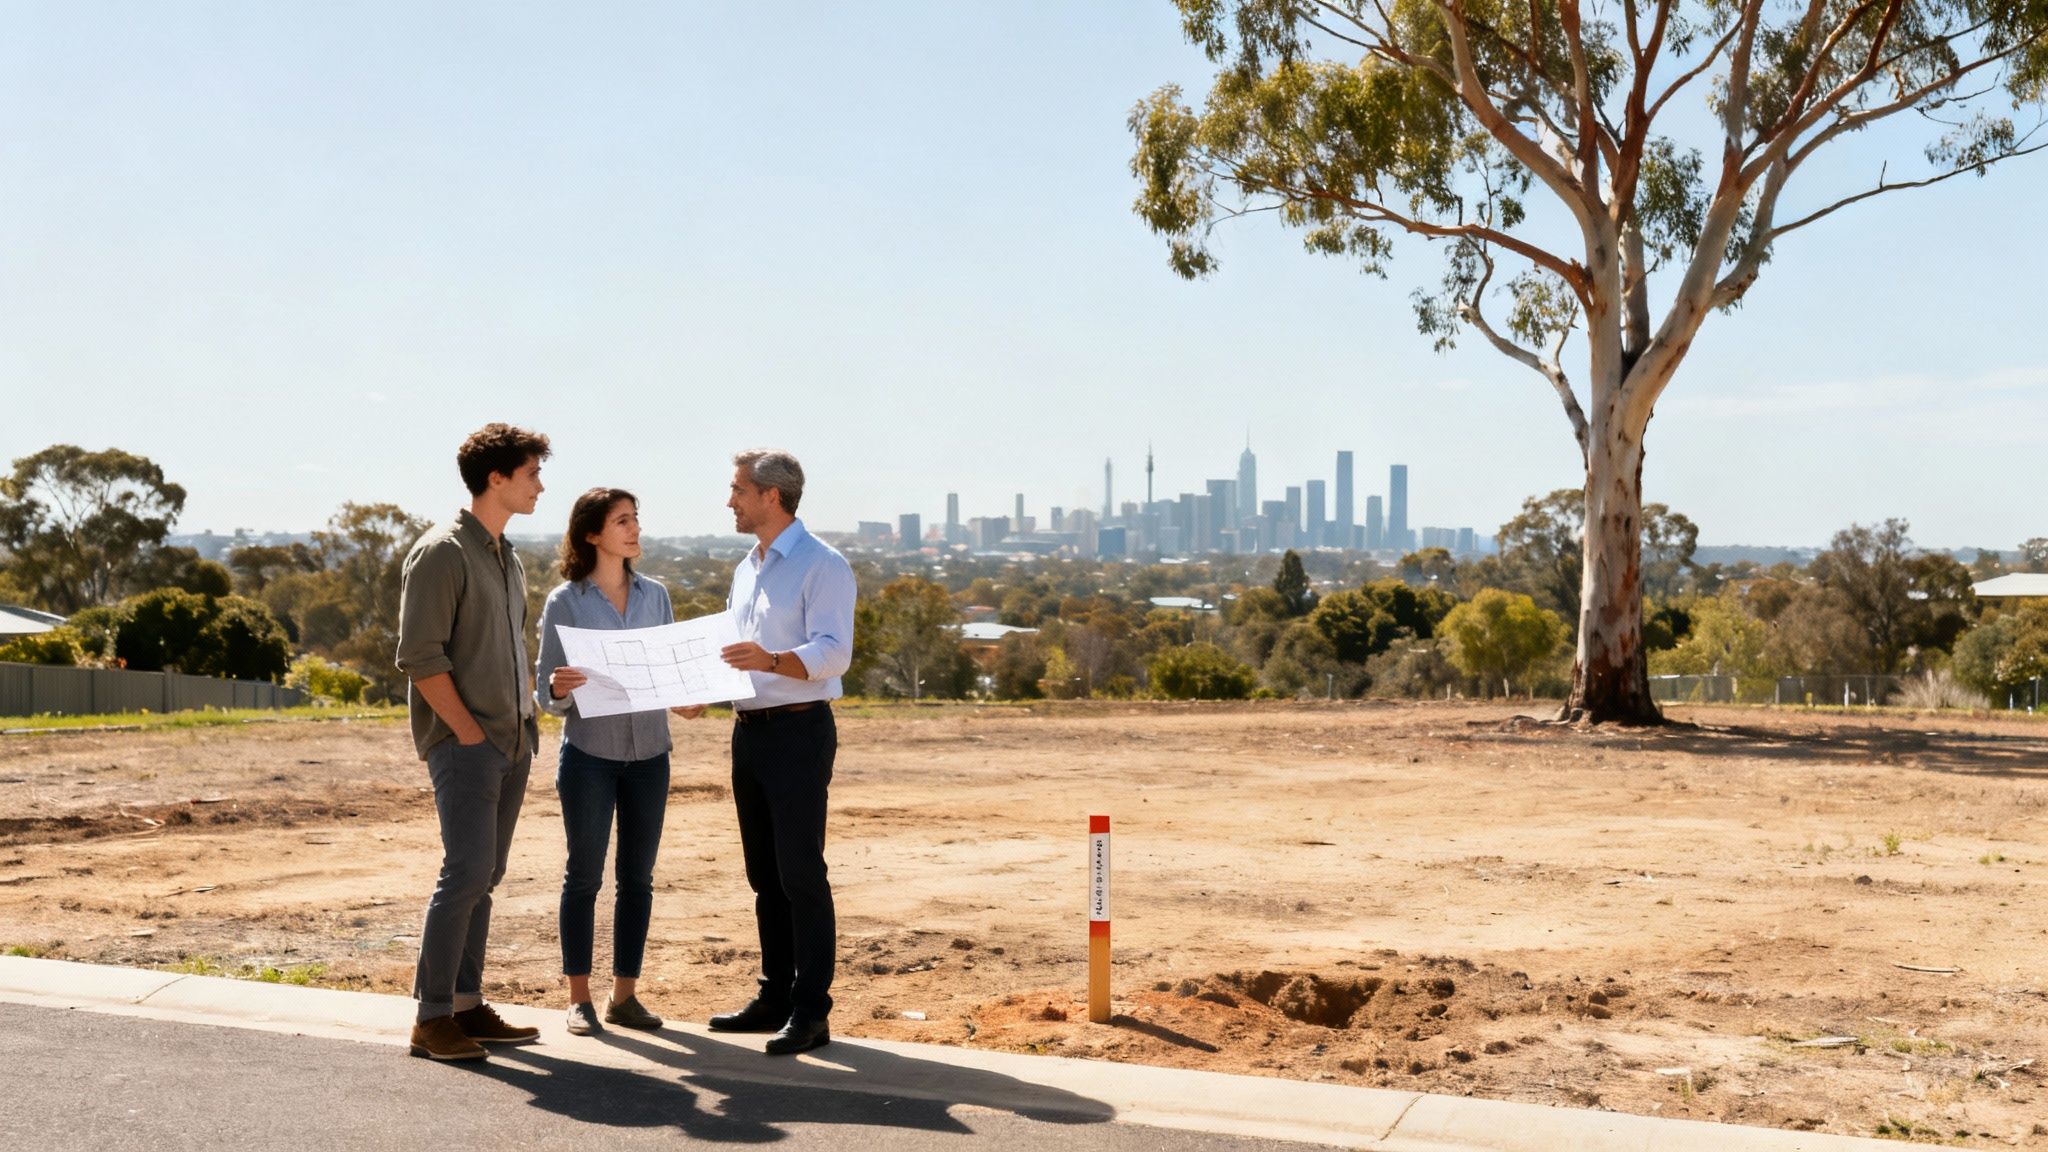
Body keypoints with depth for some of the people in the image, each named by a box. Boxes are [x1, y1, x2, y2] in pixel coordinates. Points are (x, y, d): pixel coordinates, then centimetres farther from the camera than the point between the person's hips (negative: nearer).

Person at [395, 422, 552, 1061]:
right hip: (464, 743, -8)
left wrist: (526, 720, 12)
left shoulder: (508, 558, 17)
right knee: (466, 872, -11)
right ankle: (432, 1018, -4)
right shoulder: (442, 552, -9)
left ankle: (467, 1005, 16)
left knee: (484, 876, 10)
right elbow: (420, 656, -15)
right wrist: (469, 732, -16)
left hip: (511, 743, 8)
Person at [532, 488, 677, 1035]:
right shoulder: (565, 601, -4)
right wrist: (559, 688, -26)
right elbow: (548, 693, -3)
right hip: (589, 754, -4)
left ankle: (624, 994, 17)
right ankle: (579, 997, 13)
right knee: (584, 875, 3)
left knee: (637, 877, 7)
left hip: (648, 754, 4)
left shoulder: (655, 595, 7)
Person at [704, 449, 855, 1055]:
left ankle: (811, 1011, -2)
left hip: (799, 732, -9)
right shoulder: (747, 568, 18)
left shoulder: (822, 565, -10)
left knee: (801, 874, -7)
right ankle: (775, 996, 22)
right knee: (765, 874, 13)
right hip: (748, 729, 9)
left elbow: (833, 652, -21)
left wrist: (771, 660, -37)